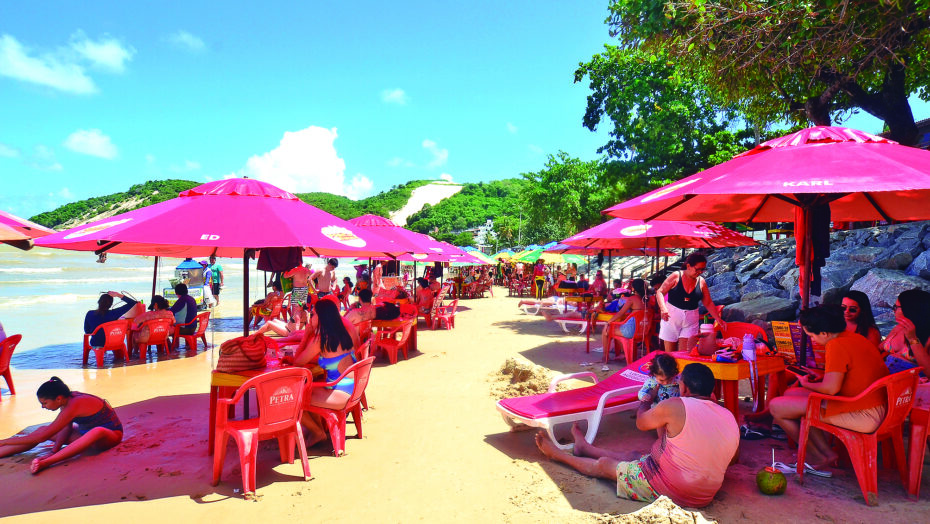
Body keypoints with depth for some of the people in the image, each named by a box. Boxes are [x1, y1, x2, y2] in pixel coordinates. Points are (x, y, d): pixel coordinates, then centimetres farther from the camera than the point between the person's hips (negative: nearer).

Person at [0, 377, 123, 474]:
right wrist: (54, 451, -16)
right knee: (42, 430, 3)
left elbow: (42, 437, -24)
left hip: (110, 435, -10)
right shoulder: (68, 398, -3)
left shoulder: (73, 406, -27)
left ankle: (44, 463, -51)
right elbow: (66, 428, -2)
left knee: (98, 432, -45)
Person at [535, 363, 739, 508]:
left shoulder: (675, 406, -20)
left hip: (664, 488, -7)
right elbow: (732, 457, 15)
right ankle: (584, 447, 51)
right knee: (629, 457, 27)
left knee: (604, 464, 14)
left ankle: (557, 454, 38)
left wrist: (645, 400, 20)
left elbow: (641, 422, -2)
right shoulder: (730, 417, -3)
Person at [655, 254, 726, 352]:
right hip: (671, 316, -2)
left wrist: (718, 319, 3)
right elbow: (660, 292, -6)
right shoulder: (676, 276, -6)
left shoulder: (701, 282, 4)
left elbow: (708, 303, 11)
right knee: (669, 353, 3)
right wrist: (663, 308, -21)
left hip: (691, 319, 2)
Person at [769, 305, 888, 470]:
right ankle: (826, 452, 15)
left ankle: (817, 458, 9)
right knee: (791, 394, 17)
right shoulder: (855, 338, 11)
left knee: (776, 406, -10)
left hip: (861, 416, -11)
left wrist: (806, 384, -1)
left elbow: (831, 388, -21)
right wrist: (820, 378, 18)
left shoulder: (837, 345, -19)